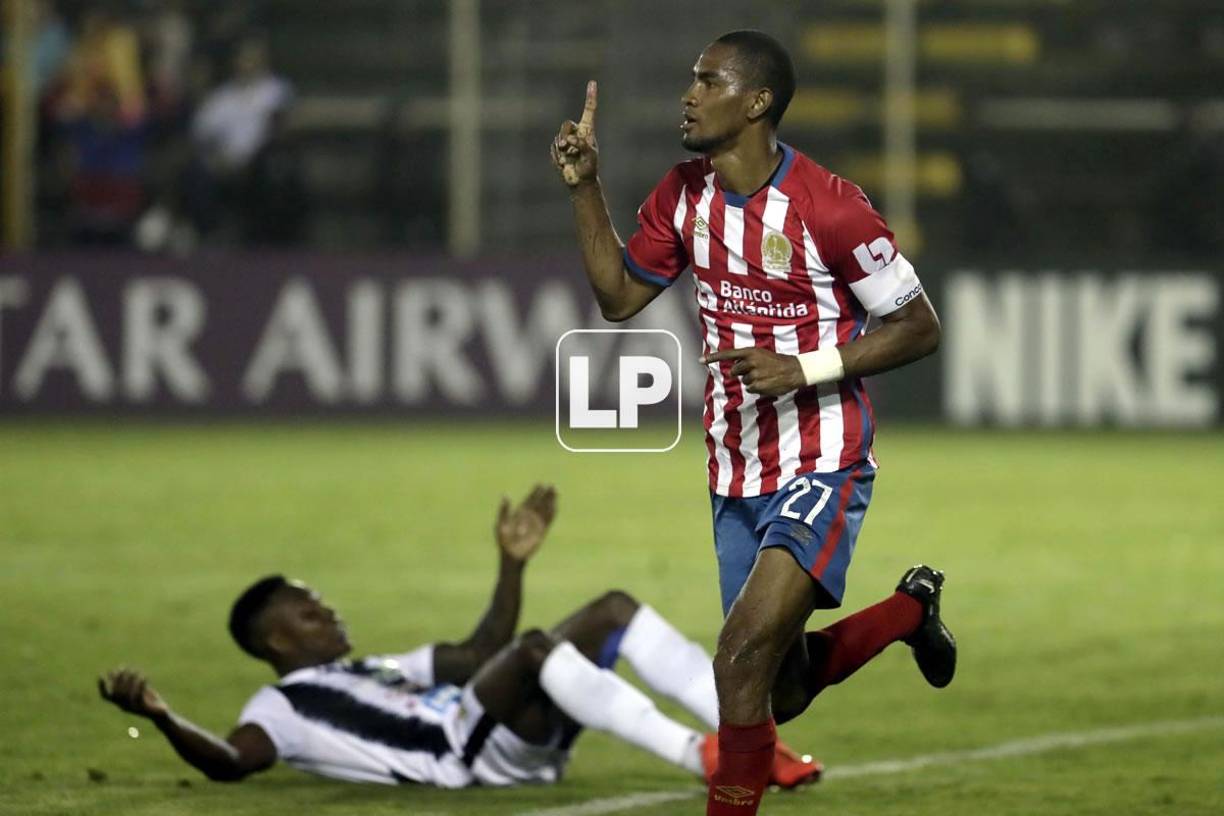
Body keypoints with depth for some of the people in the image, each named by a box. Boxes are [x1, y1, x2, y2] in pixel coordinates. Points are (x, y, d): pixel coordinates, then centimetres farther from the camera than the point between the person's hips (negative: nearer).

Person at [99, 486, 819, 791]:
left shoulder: (380, 670, 34)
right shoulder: (286, 707, 8)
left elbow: (481, 655, 36)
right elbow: (228, 760, -11)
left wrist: (514, 564, 29)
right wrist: (161, 717, -29)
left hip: (518, 744, 9)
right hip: (469, 755, -9)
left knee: (615, 611, 3)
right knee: (536, 649, -32)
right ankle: (704, 757, -39)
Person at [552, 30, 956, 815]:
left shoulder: (827, 206, -17)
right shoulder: (684, 194, 3)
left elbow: (919, 328, -11)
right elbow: (619, 296, 14)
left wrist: (803, 368, -21)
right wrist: (584, 188, 3)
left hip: (820, 471, -7)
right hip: (736, 477, 7)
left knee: (742, 661, -22)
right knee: (781, 690, 14)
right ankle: (912, 608, 40)